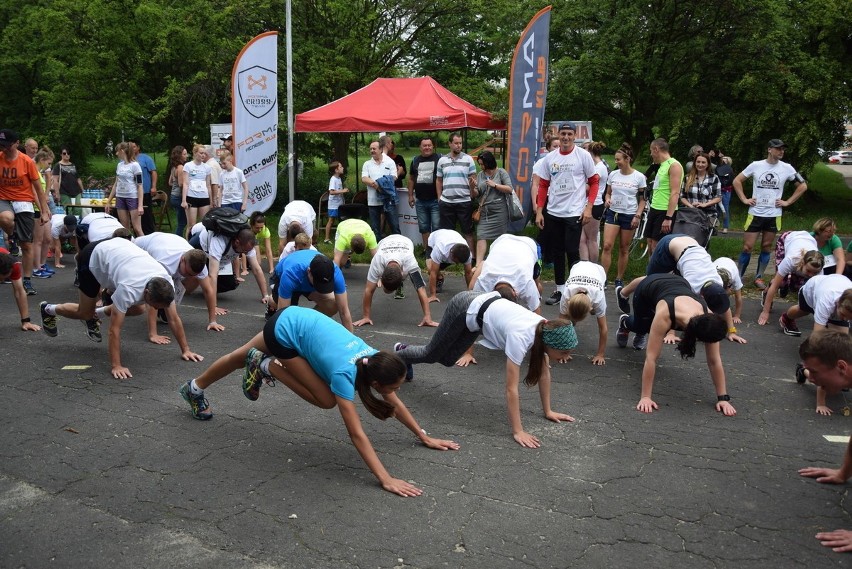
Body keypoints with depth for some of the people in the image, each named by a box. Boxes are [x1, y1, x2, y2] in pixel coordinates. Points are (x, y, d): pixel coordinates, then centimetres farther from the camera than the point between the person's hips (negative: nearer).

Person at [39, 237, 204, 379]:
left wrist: (185, 350, -17)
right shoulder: (130, 289, -42)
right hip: (93, 257, -6)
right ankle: (49, 310, 35)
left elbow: (174, 319, -17)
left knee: (137, 309, -1)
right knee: (85, 313, 6)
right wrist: (116, 366, -38)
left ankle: (95, 315, 23)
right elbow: (115, 328, -37)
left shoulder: (165, 283, -27)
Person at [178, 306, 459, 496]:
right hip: (285, 330, -7)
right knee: (326, 400, -9)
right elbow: (356, 433, -40)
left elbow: (395, 403, -3)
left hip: (298, 319, 7)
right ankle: (267, 366, 5)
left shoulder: (375, 359, -17)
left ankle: (194, 389, 48)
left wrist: (425, 436, -3)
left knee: (241, 357, 26)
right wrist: (385, 479, -43)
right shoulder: (344, 373, -35)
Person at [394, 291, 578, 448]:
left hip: (484, 304, 6)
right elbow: (511, 388, -36)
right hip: (465, 308, -6)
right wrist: (517, 432, -33)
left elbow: (544, 373, -4)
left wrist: (548, 411, 0)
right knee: (431, 354, 16)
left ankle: (404, 352, 47)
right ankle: (398, 357, 47)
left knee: (446, 359, 20)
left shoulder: (545, 332, -18)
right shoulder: (520, 338, -39)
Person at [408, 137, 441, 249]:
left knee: (437, 227, -3)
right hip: (420, 200, 5)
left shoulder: (439, 158, -3)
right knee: (423, 227, 11)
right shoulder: (415, 160, 11)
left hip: (435, 200, -5)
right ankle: (426, 248, 21)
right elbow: (411, 178, 17)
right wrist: (410, 195, 12)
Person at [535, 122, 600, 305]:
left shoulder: (583, 156, -2)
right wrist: (539, 211, 4)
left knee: (572, 252, -6)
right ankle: (560, 289, 20)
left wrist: (588, 207, -8)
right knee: (557, 252, 10)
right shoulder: (549, 158, 7)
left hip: (574, 213, -4)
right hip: (553, 213, 4)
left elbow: (593, 182, 1)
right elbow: (543, 186, 10)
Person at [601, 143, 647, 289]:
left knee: (624, 249, 6)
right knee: (607, 246, -11)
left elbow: (642, 199, 1)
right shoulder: (613, 174, 3)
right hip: (613, 213, 2)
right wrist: (607, 200, -8)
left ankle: (619, 280, 17)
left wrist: (638, 216, -9)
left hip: (629, 215, -2)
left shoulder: (639, 177, -4)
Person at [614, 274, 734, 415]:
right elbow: (651, 358, -45)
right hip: (649, 287, -3)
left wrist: (723, 398, -31)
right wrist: (645, 397, -45)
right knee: (641, 328, 22)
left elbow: (715, 361, -30)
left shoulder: (707, 320, -38)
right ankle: (625, 323, 56)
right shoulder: (664, 315, -48)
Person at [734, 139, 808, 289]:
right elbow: (737, 181, 6)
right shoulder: (756, 165, -3)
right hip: (755, 213, -1)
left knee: (766, 247, 8)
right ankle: (738, 277, 9)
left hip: (774, 215, 1)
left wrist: (788, 202, 1)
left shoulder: (787, 168, -1)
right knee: (747, 247, -1)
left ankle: (759, 277, 19)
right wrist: (744, 199, 0)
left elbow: (803, 186, 8)